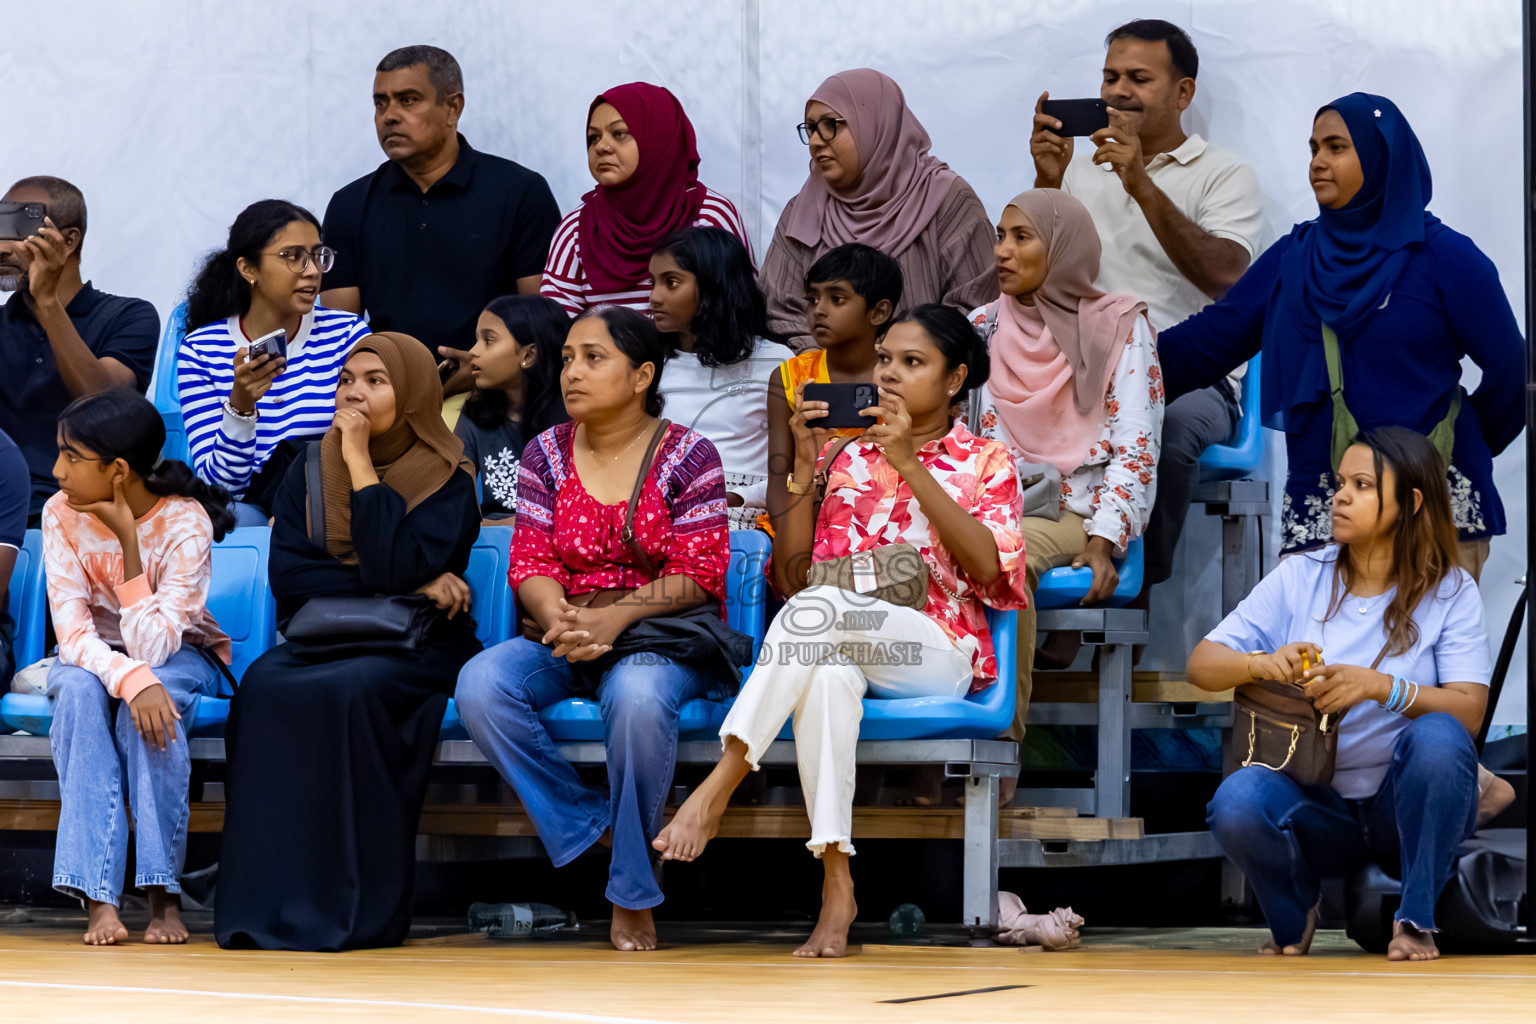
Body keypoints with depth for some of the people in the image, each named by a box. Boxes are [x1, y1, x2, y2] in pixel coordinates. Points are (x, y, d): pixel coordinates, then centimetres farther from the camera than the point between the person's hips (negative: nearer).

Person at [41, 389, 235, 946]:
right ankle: (99, 898, -39)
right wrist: (130, 678, -41)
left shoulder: (185, 523, -24)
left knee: (155, 699, -37)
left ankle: (164, 894, -29)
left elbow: (151, 647, -32)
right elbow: (73, 633, -21)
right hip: (96, 656, 2)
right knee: (79, 691, -34)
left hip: (182, 655, -2)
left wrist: (127, 535, -34)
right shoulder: (62, 515, -15)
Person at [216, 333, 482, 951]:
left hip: (413, 649, -3)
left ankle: (359, 906, -29)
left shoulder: (446, 478, 0)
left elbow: (394, 566, -16)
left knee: (347, 689, -35)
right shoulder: (311, 469, 12)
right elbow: (287, 574, -1)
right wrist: (408, 582, -11)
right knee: (265, 687, -30)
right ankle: (267, 901, -30)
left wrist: (360, 461, -12)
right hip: (317, 641, 3)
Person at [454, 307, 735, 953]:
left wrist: (615, 616, -23)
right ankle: (592, 828, -15)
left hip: (661, 637, -4)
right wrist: (560, 621, -20)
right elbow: (531, 563, 3)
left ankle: (632, 895, -23)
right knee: (480, 685, -28)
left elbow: (699, 574, -7)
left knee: (638, 696, -40)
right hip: (561, 640, 4)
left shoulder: (687, 456, -1)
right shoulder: (547, 454, 10)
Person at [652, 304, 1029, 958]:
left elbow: (987, 568, -6)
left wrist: (911, 465, -9)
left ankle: (720, 786, -36)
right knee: (826, 671, -38)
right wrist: (804, 461, 6)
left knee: (820, 606, -35)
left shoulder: (986, 462, 13)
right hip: (839, 646, 2)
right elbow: (793, 571, 15)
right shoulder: (846, 454, 23)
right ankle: (836, 887, -42)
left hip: (935, 654, -2)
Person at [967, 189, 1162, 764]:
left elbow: (1136, 451, -3)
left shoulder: (1119, 327, 4)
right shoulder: (986, 328, 17)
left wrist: (1102, 543, -16)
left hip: (1076, 515, -3)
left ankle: (998, 739, -32)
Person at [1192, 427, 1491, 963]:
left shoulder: (1450, 592, -1)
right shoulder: (1300, 578, 5)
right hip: (1317, 806, 1)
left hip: (1409, 805, -1)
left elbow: (1469, 711, -14)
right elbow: (1202, 663, 2)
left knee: (1438, 737, -35)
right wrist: (1261, 663, -20)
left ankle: (1415, 920, -15)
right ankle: (1294, 914, 3)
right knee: (1237, 801, -32)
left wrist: (1380, 687, -31)